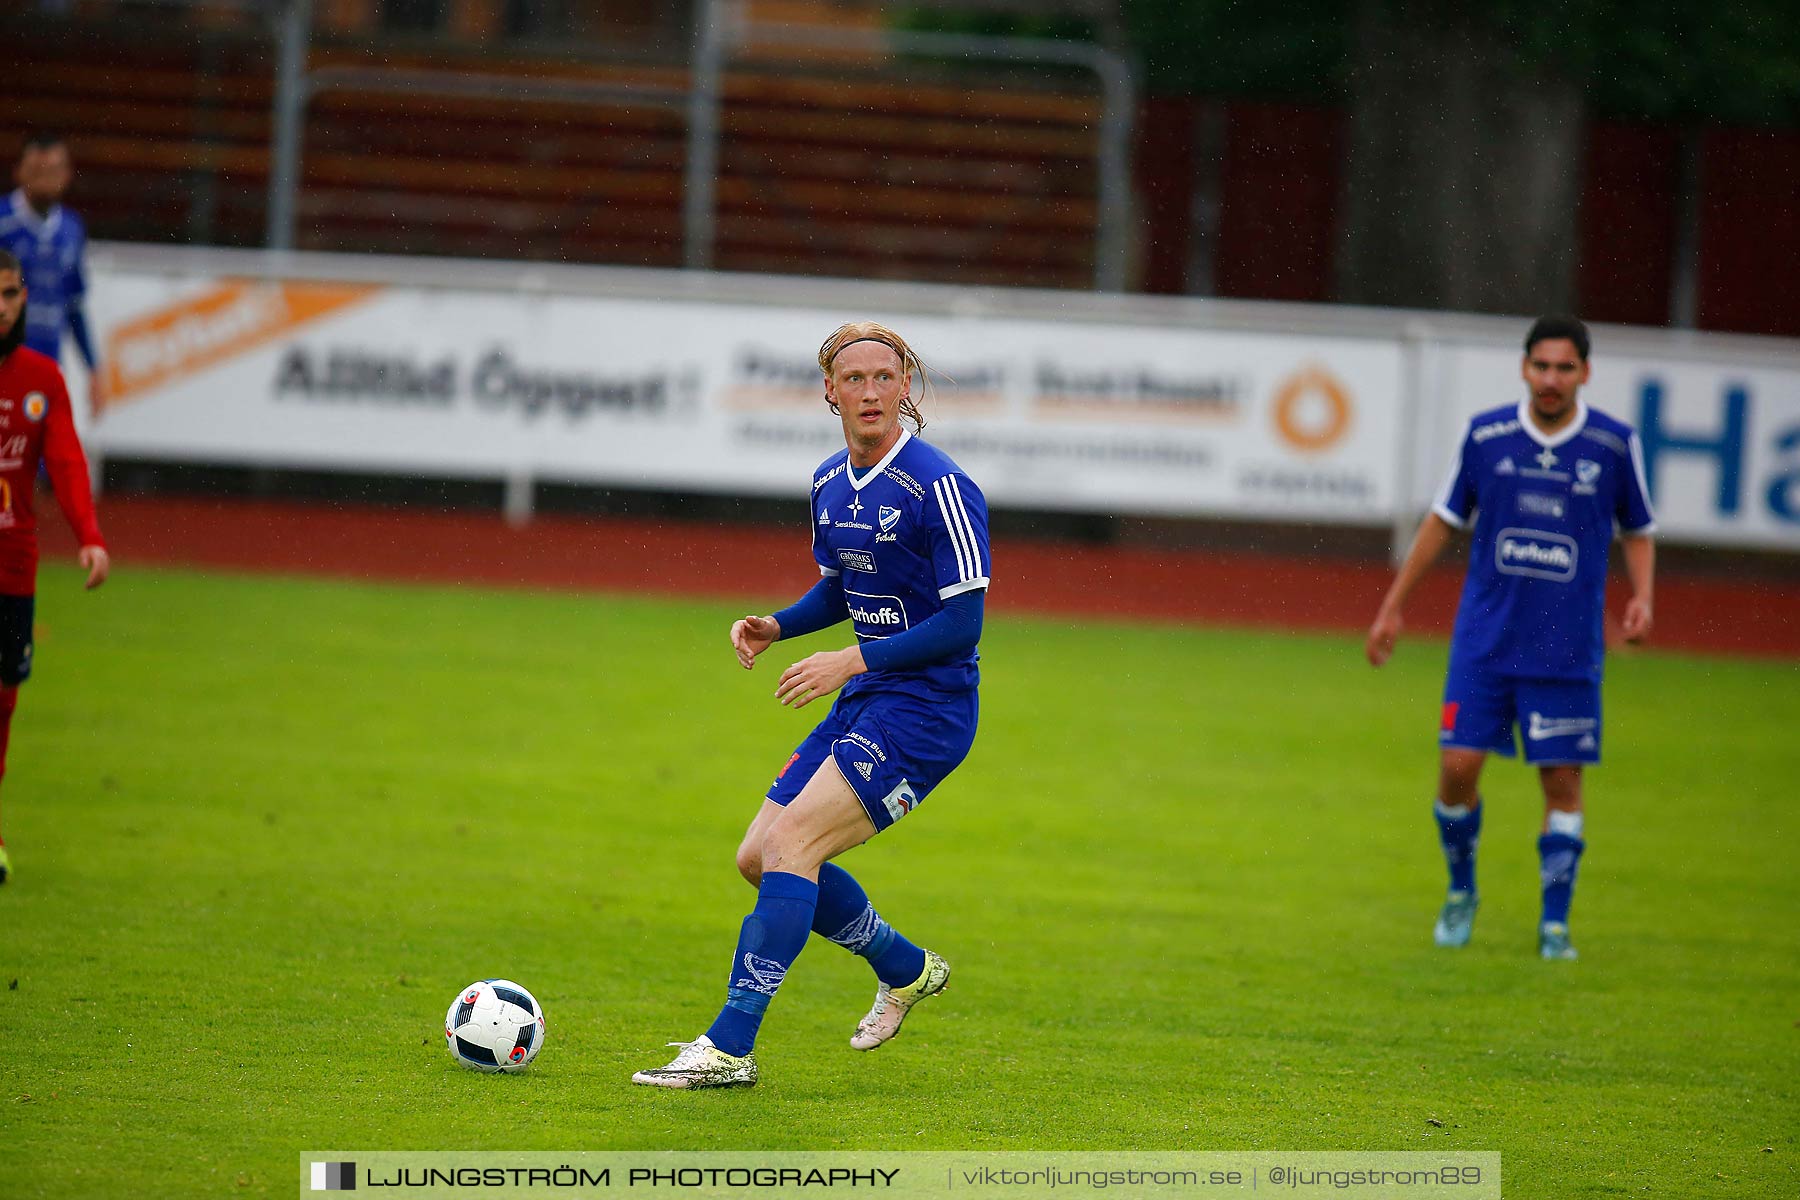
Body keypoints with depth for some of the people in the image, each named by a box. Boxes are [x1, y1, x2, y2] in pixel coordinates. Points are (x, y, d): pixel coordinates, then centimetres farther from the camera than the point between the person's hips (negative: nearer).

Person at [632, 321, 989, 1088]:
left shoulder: (938, 488, -16)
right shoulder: (830, 485, 8)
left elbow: (963, 622, -18)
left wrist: (852, 662, -22)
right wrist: (776, 626, 3)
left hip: (926, 706, -9)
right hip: (863, 704, 9)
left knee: (791, 841, -21)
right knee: (759, 858, 9)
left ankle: (730, 1046, -21)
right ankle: (906, 971, 30)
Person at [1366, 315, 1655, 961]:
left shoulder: (1616, 444, -3)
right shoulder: (1486, 435, -1)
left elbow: (1638, 531, 11)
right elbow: (1443, 519, 10)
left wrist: (1642, 597, -7)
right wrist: (1392, 607, 12)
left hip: (1568, 649, -1)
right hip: (1484, 640, 1)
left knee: (1562, 780, -1)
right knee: (1458, 768, -4)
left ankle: (1555, 923, 11)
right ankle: (1460, 894, 20)